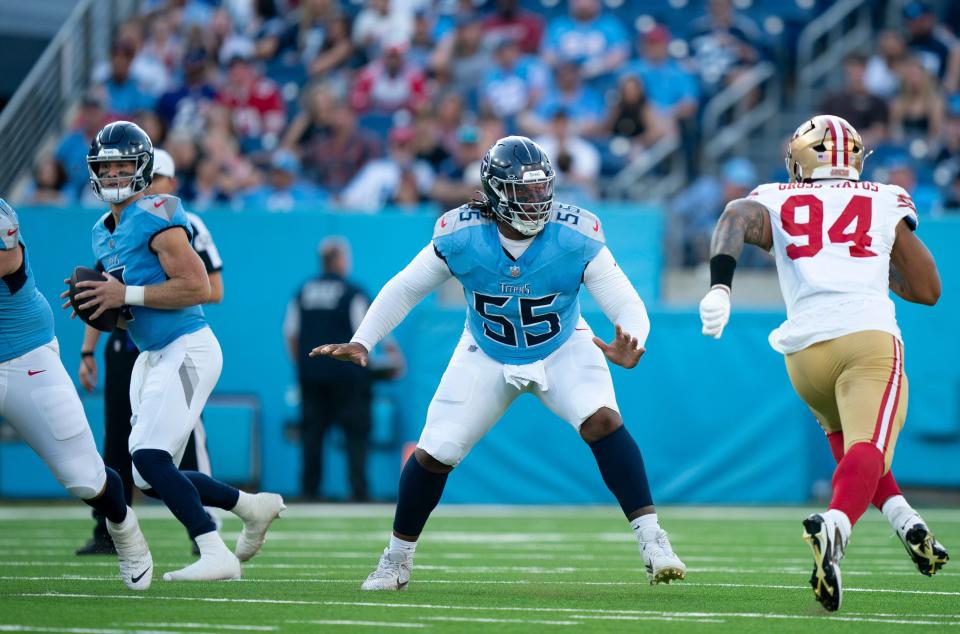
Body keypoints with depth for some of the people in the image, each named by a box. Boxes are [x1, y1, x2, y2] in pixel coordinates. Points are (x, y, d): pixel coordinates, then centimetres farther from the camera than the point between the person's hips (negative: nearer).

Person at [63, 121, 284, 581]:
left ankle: (216, 556, -18)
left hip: (186, 350, -9)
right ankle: (253, 506, 25)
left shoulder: (157, 217, -13)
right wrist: (101, 304, 1)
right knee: (150, 480, 8)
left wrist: (126, 295, -21)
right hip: (152, 356, 10)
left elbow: (198, 287, -21)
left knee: (149, 457, -20)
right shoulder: (103, 233, 15)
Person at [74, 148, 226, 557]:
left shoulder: (187, 228, -1)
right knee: (117, 441, 5)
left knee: (186, 435, -9)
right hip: (124, 346, 5)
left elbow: (214, 291, -3)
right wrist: (88, 352, 12)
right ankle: (108, 533, 10)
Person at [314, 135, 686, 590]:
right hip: (487, 358, 1)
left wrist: (629, 346, -47)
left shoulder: (575, 238, -26)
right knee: (433, 454, -4)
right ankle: (396, 560, 20)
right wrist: (361, 342, -18)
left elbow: (627, 305, -25)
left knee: (602, 420, -28)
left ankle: (651, 541, -22)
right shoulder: (460, 237, -23)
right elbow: (404, 289, -7)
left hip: (563, 352, -1)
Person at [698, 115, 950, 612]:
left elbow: (736, 218, -5)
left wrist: (719, 287, -17)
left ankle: (904, 520, 15)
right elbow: (928, 290, 23)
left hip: (806, 350, 2)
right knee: (866, 452, -20)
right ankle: (835, 525, -49)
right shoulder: (886, 204, 20)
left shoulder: (776, 204, 20)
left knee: (844, 436, 31)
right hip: (870, 335, -2)